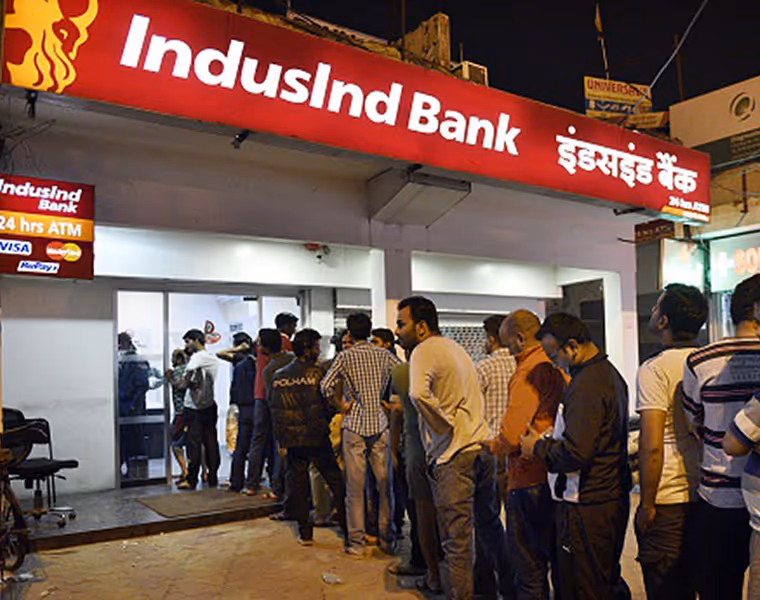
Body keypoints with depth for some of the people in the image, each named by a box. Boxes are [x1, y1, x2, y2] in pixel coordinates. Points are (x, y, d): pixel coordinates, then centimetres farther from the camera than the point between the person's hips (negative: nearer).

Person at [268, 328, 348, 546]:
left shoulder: (278, 376, 7)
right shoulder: (315, 372, -9)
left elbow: (273, 408, 10)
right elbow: (327, 403, -12)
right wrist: (324, 421, 7)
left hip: (291, 439, 5)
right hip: (316, 438, -4)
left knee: (298, 484, 12)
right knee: (336, 481, 6)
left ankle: (305, 532, 16)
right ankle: (348, 528, 9)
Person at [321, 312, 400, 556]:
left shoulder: (345, 356, -3)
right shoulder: (383, 354, 3)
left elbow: (326, 385, -14)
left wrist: (342, 406, 0)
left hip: (354, 425, -2)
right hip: (380, 424, 2)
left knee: (355, 485, 5)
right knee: (384, 483, 10)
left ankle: (356, 541, 10)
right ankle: (386, 538, 17)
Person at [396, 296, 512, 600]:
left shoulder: (423, 351, -12)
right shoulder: (455, 347, 16)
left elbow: (418, 394, -31)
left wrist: (444, 426, -18)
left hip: (453, 455, -9)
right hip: (483, 448, 9)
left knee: (457, 539, 0)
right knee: (489, 523, 23)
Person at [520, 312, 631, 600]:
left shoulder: (586, 385, -21)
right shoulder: (609, 373, 11)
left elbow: (574, 454, -27)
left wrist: (538, 447, -11)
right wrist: (547, 440, 12)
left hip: (587, 509, -10)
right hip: (613, 499, 10)